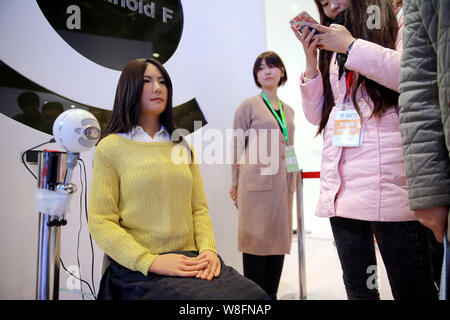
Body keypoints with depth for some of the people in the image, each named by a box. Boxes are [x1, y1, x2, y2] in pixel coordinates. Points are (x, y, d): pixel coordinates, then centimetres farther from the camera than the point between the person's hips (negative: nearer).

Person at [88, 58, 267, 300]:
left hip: (189, 259, 4)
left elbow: (199, 209, 13)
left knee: (253, 294, -21)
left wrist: (208, 249, -6)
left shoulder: (182, 147, 16)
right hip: (138, 268, -4)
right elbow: (100, 222, -4)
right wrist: (151, 261, -16)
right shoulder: (110, 147, 3)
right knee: (211, 296, -29)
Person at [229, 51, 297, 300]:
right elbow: (237, 148, 1)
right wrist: (236, 185, -2)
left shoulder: (288, 111, 18)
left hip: (283, 183, 6)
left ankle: (271, 293, 21)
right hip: (257, 182, -6)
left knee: (279, 238, 9)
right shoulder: (249, 106, 2)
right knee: (256, 239, -2)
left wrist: (292, 182, 18)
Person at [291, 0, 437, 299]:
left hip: (389, 183, -5)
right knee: (358, 288, 13)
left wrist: (352, 45, -6)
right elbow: (317, 115, 19)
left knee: (411, 288, 0)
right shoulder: (330, 46, 23)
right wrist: (312, 62, 9)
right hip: (340, 186, 6)